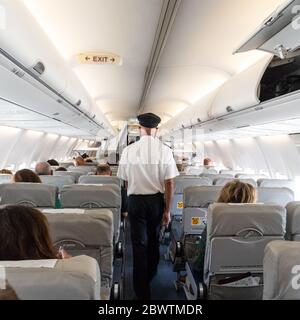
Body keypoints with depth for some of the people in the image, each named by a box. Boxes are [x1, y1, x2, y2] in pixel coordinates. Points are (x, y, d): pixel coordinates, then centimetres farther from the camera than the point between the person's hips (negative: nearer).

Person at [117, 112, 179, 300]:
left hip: (135, 200, -1)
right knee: (154, 240, 22)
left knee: (139, 244, 9)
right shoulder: (164, 150, -12)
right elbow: (169, 183, -12)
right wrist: (167, 210, -3)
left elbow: (126, 181, 0)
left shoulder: (128, 151, -9)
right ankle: (150, 275, 45)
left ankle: (142, 291, 16)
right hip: (157, 200, 1)